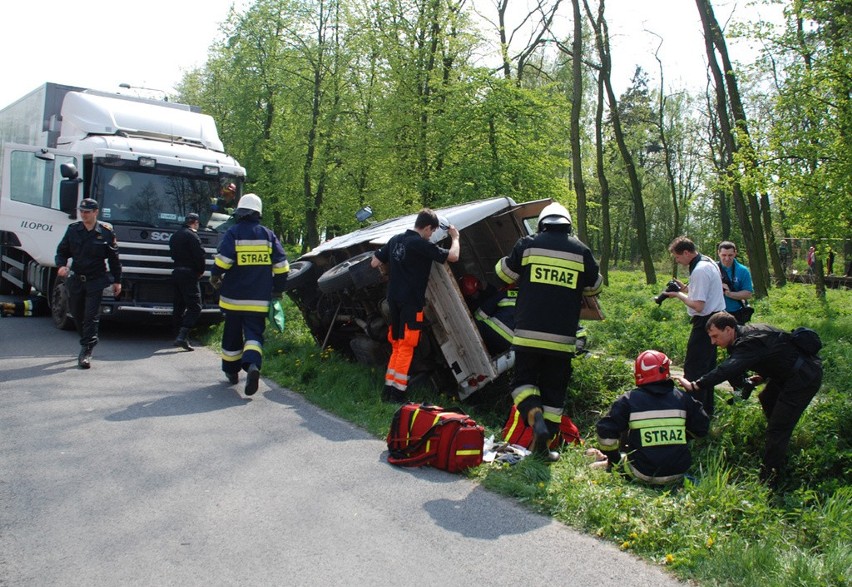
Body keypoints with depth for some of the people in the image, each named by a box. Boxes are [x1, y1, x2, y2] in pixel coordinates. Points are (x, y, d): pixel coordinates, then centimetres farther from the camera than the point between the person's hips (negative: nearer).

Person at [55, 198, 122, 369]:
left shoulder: (106, 232, -3)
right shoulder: (73, 229, 5)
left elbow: (114, 258, 3)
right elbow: (62, 251, 11)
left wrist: (117, 281, 4)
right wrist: (61, 265, -11)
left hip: (96, 281, -4)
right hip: (75, 279, 4)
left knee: (91, 316, -8)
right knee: (77, 315, 12)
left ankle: (86, 352, -6)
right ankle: (87, 344, 32)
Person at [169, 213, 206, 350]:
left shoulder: (175, 236, 17)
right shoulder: (192, 235, -10)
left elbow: (173, 254, 19)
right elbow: (199, 255, -16)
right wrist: (201, 271, -1)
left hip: (176, 272, 9)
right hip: (189, 274, -9)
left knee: (178, 306, 13)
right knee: (194, 307, -9)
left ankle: (180, 336, 17)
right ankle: (182, 336, -20)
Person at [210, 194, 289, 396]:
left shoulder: (233, 233, -4)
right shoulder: (268, 235, 4)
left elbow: (223, 259, -15)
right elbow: (281, 265, 1)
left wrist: (215, 277, 5)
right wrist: (278, 289, 12)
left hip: (234, 297, -1)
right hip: (259, 300, 1)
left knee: (232, 334, 15)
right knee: (254, 333, -1)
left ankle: (231, 371, 26)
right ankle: (252, 364, -28)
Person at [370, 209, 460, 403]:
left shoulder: (395, 240, 8)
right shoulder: (421, 244, -14)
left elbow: (375, 263, 13)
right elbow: (453, 256, -13)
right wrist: (455, 237, 5)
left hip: (394, 299, 7)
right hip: (411, 301, -7)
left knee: (397, 346, 15)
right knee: (406, 347, -1)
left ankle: (388, 388, 16)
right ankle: (398, 393, 0)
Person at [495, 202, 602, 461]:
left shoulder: (527, 244, 1)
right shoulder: (581, 251, 5)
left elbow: (504, 272, 12)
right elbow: (595, 286, 17)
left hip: (528, 334, -1)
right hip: (562, 338, 1)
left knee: (523, 379, 14)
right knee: (554, 389, 12)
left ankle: (534, 415, -14)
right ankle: (543, 444, 13)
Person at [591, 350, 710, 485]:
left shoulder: (628, 400, -7)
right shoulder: (682, 398, 1)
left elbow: (606, 432, -10)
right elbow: (702, 428, 10)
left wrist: (614, 459, 7)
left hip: (643, 474, -1)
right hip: (679, 473, 2)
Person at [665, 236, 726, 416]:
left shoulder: (699, 271, -22)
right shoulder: (708, 262, 11)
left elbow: (698, 306, -25)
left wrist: (678, 295, -12)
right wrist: (685, 288, 9)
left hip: (705, 322, -11)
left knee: (693, 368, -5)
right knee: (707, 366, 18)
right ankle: (706, 410, 28)